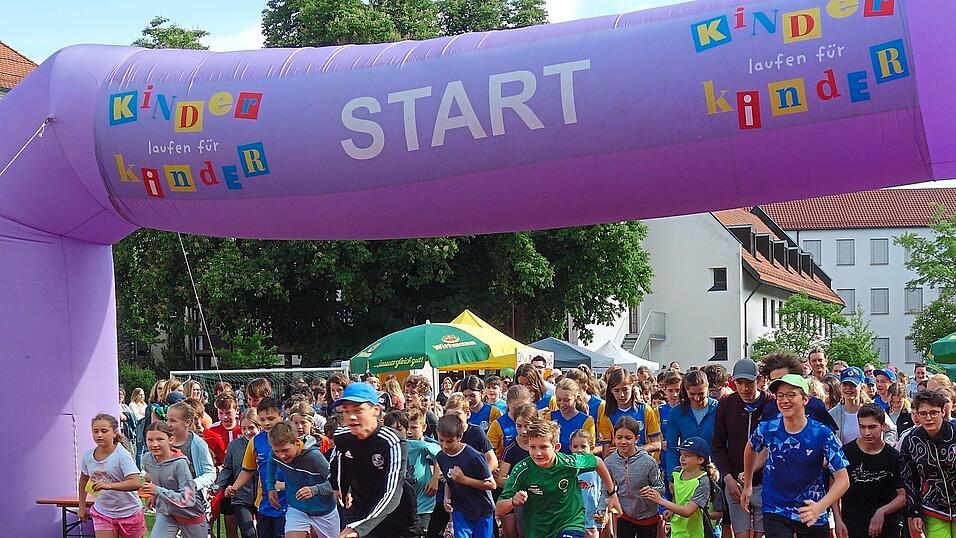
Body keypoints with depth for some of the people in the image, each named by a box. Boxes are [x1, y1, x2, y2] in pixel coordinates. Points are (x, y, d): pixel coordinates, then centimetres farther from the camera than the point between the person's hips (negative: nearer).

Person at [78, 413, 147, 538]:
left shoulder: (122, 455, -21)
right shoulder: (88, 456, -5)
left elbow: (135, 483, -33)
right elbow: (84, 479, 15)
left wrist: (108, 485, -45)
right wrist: (82, 507, 17)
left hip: (128, 512, -3)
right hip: (102, 513, 3)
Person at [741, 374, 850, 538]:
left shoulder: (822, 434, -15)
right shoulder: (766, 429, -9)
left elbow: (843, 479, -17)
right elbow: (751, 449, 15)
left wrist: (820, 506, -31)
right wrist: (747, 485, 20)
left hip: (811, 513, 0)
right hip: (775, 512, 0)